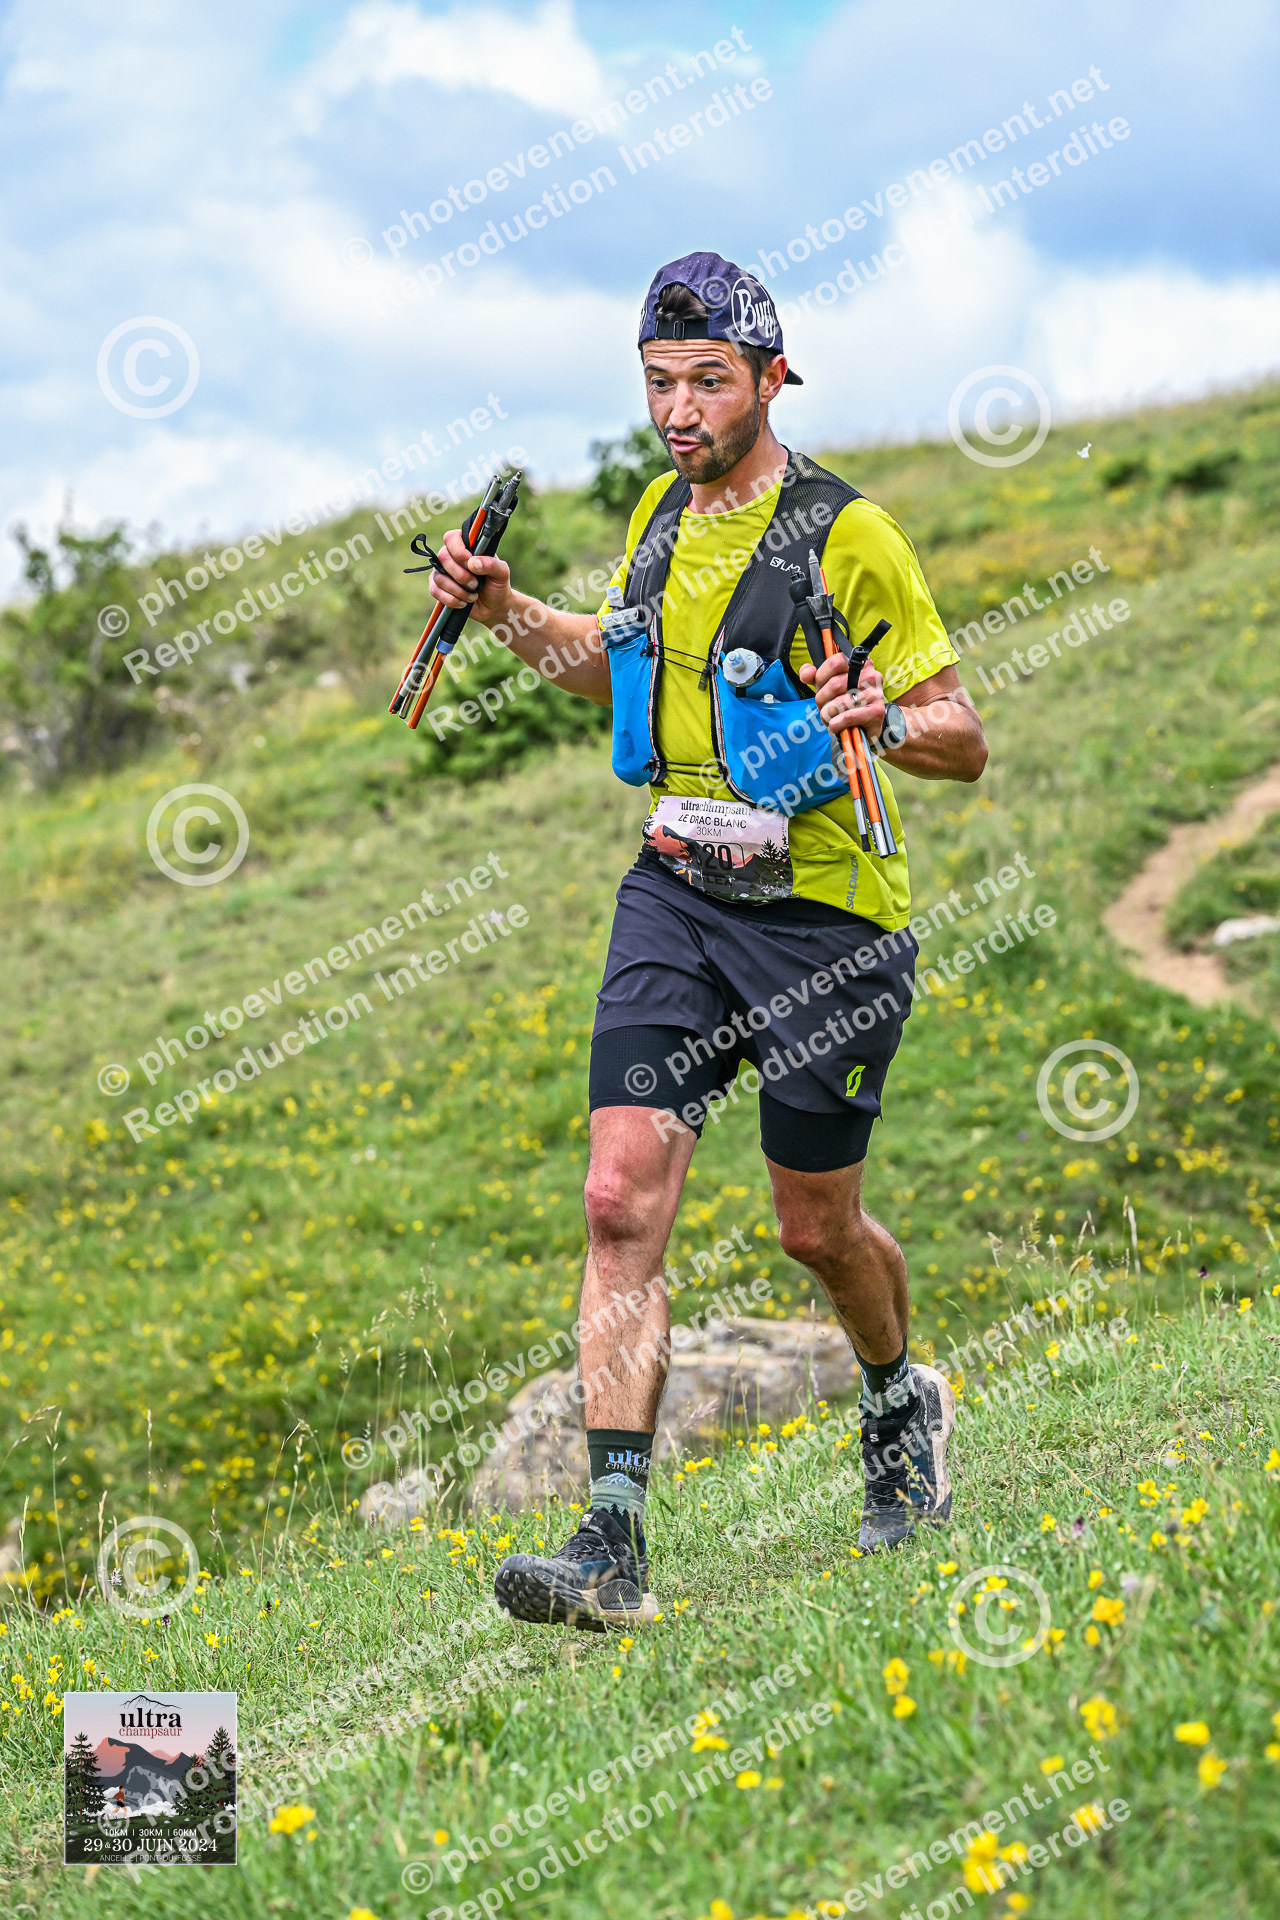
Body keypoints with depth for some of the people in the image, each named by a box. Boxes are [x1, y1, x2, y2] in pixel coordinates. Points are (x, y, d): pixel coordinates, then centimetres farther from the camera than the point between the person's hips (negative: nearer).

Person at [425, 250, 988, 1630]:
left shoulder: (849, 538, -12)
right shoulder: (660, 518, 6)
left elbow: (965, 742, -10)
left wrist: (884, 721, -30)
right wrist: (507, 615, 10)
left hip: (823, 915, -4)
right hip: (676, 896, 5)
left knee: (816, 1230, 10)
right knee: (622, 1204, -11)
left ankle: (902, 1401, 43)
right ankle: (614, 1546, -12)